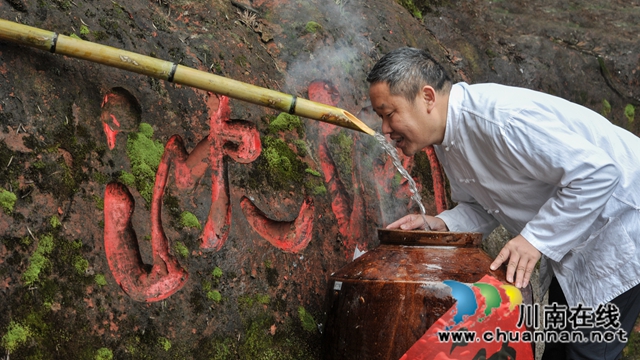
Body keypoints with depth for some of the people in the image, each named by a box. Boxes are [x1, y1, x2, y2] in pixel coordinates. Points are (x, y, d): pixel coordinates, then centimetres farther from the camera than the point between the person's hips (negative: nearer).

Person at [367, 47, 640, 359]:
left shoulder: (500, 118, -33)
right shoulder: (446, 141, -3)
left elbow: (596, 173, -33)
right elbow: (483, 207, 6)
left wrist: (536, 239, -30)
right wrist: (440, 224, -13)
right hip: (573, 235, 9)